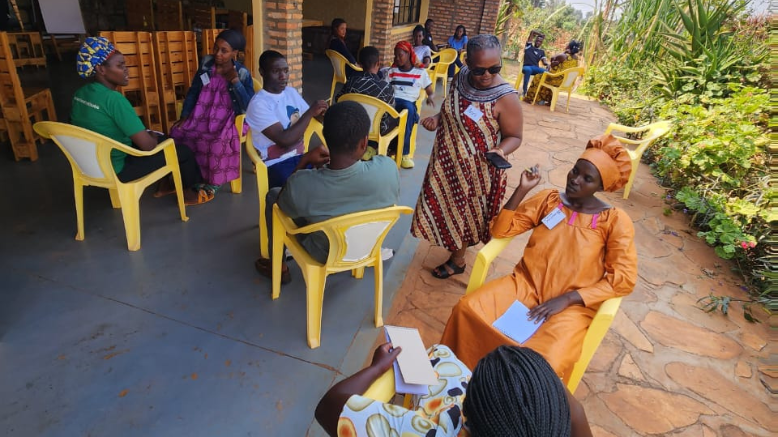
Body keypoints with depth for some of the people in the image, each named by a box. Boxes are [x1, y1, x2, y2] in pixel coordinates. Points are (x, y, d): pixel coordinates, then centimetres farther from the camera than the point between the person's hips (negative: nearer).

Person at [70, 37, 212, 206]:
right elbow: (148, 145, -27)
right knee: (184, 151, 3)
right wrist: (154, 138, -3)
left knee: (162, 138, 24)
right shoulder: (113, 99, -26)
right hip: (115, 169, -9)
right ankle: (189, 193, 25)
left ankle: (164, 184, 35)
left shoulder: (80, 93, 1)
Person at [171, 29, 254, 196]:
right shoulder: (206, 64, 3)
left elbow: (249, 106, -18)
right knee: (177, 133, -15)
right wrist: (184, 116, 2)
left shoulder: (242, 73, -8)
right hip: (203, 116, 5)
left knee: (219, 141, -33)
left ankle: (214, 181, -8)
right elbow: (193, 91, 10)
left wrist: (235, 81, -25)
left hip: (229, 119, -4)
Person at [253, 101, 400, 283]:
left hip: (327, 255, -3)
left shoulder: (301, 184, -34)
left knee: (273, 195, 16)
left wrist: (304, 162, -6)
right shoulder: (388, 169, -30)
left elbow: (283, 205, -9)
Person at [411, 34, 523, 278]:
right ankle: (455, 242, 55)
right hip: (447, 160, 6)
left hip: (475, 169, -6)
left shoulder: (505, 98, -27)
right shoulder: (461, 76, -8)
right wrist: (437, 119, -9)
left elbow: (514, 136, -17)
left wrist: (500, 151, -37)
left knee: (465, 213, 14)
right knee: (448, 206, 25)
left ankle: (457, 260, 39)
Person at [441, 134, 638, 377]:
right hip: (525, 286, 3)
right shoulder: (548, 199, 5)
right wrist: (522, 189, -12)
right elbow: (500, 230, 0)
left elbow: (624, 279, -9)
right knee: (467, 310, -22)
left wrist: (568, 299, -17)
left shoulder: (615, 220, -4)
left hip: (572, 306, -2)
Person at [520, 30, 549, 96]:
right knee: (528, 70, -41)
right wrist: (542, 35, 17)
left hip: (536, 68, 3)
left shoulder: (542, 52, 20)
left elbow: (544, 61, 5)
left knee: (546, 72, -27)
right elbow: (532, 32, 11)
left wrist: (547, 64, -18)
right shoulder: (529, 46, 14)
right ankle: (524, 91, -39)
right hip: (527, 67, -3)